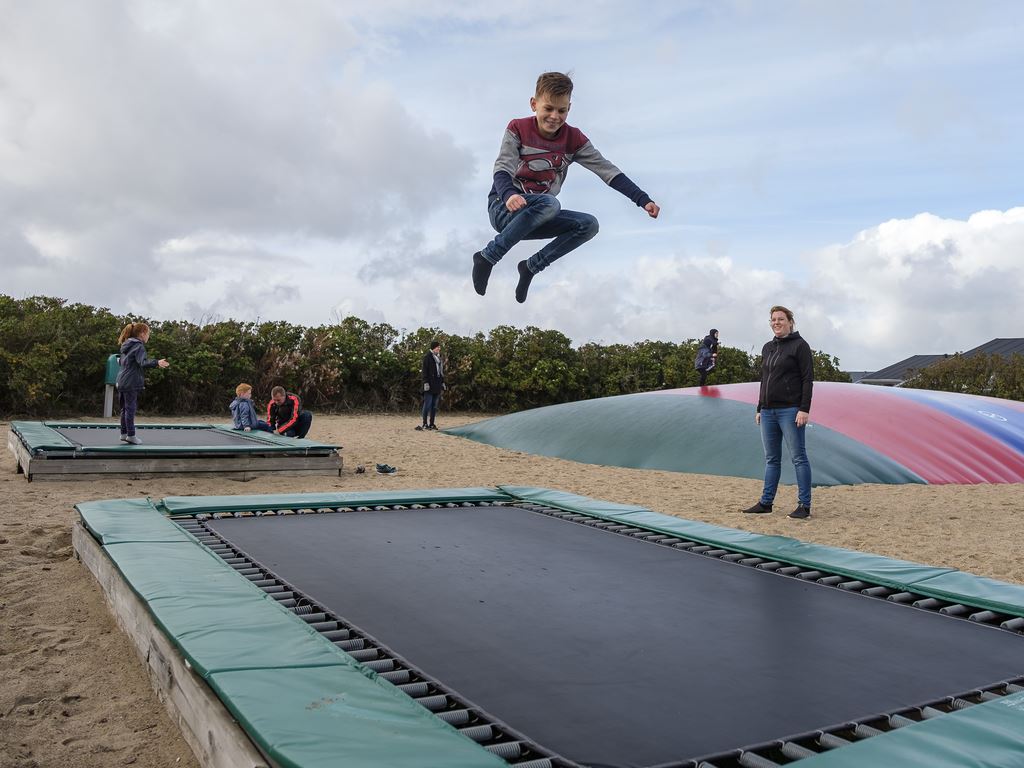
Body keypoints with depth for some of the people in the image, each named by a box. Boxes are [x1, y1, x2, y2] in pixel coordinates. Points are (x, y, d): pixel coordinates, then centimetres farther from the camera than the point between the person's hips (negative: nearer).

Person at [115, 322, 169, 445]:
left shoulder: (127, 346, 16)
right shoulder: (139, 346, -12)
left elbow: (121, 362, 28)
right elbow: (143, 362, -29)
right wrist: (156, 362, -43)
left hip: (121, 382, 9)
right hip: (131, 383, -9)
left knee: (125, 409, 15)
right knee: (131, 408, -4)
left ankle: (123, 434, 21)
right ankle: (131, 435, 0)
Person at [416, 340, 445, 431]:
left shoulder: (439, 357, 16)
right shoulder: (427, 357, -7)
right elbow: (424, 370, -11)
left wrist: (443, 382, 17)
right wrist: (426, 382, -18)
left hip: (438, 385, 8)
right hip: (430, 384, -8)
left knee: (435, 406, 8)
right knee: (427, 405, -6)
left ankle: (431, 424, 12)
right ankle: (425, 424, -2)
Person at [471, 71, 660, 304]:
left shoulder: (573, 139, 1)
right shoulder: (518, 129, -8)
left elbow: (607, 170, -5)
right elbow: (502, 169, -20)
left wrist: (643, 200, -16)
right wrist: (509, 195, -44)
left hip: (536, 218, 5)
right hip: (504, 209, -5)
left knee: (589, 225, -17)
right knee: (549, 203, -35)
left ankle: (532, 266, -5)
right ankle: (487, 257, -25)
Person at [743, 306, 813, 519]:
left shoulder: (799, 345, -4)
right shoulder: (767, 348, 16)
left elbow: (808, 379, -9)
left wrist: (804, 409, -17)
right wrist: (760, 409, 17)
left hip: (790, 410, -7)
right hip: (768, 411, 7)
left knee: (798, 457, -3)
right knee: (771, 459, 11)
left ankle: (804, 505, 1)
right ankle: (766, 502, 17)